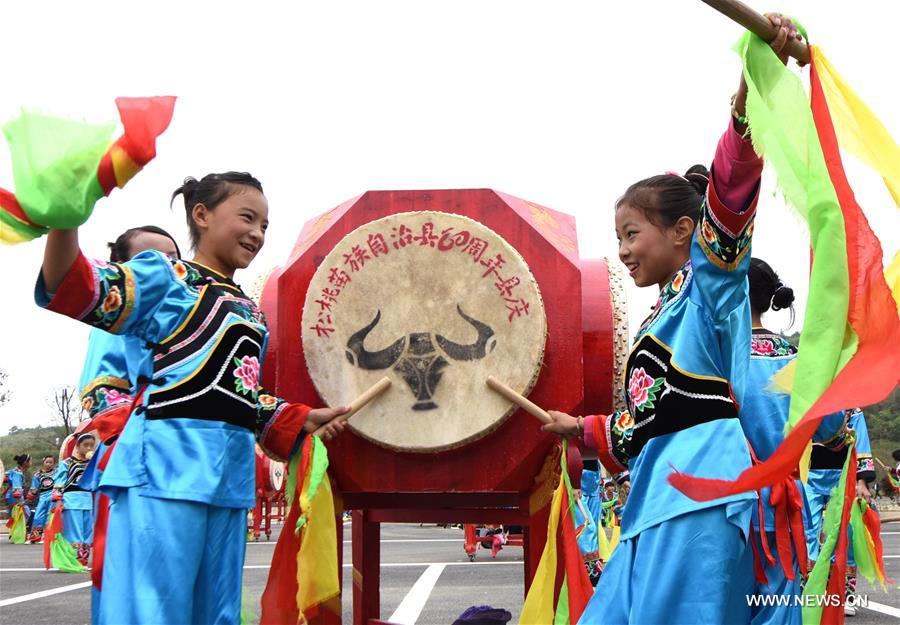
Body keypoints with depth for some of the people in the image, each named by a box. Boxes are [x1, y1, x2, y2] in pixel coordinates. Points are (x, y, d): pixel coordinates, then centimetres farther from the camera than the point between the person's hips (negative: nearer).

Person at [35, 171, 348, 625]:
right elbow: (84, 295, -16)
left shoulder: (251, 313, 23)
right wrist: (63, 218, -33)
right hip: (168, 460, -8)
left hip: (231, 472, 8)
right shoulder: (168, 279, 0)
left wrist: (302, 421, 14)